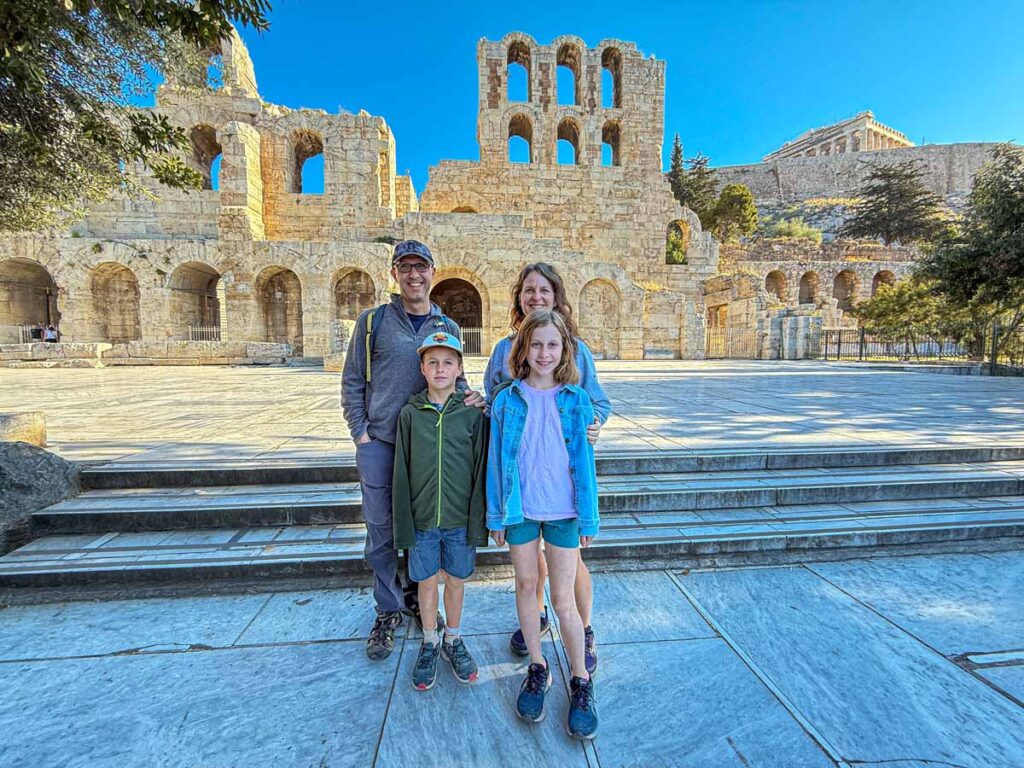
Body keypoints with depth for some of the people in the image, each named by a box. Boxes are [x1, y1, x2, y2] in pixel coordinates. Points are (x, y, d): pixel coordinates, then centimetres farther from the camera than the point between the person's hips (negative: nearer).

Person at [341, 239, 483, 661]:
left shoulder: (447, 327, 7)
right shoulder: (373, 320, 1)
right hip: (379, 443, -1)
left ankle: (416, 597, 38)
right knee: (381, 532, 7)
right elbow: (353, 382, 3)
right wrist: (360, 433, -5)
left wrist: (469, 398, -9)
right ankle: (388, 611, 29)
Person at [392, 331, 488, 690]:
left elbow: (480, 471, -5)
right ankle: (429, 642, 41)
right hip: (422, 520, 1)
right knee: (427, 581, 16)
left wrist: (478, 520, -6)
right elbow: (401, 473, -1)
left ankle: (453, 640, 41)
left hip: (460, 519, 0)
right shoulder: (409, 414, -4)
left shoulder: (473, 414, -7)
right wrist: (403, 523, -3)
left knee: (456, 580, 17)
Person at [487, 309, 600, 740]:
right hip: (519, 510, 2)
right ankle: (537, 669, 38)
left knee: (563, 599, 7)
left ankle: (581, 682, 31)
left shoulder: (576, 400, -4)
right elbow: (496, 460, 0)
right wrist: (496, 515, 2)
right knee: (525, 586, 15)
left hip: (562, 511, -1)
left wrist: (588, 517, 0)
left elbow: (584, 459, -2)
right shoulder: (507, 400, -3)